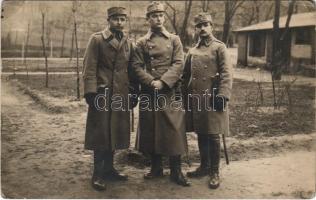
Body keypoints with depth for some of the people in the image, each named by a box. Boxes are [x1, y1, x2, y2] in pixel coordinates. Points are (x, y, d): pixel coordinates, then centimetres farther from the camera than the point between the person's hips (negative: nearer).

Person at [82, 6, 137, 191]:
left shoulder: (128, 43, 13)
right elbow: (89, 68, -8)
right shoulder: (97, 39, -3)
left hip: (121, 94, 5)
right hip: (102, 93, -5)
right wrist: (91, 92, -15)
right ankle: (98, 174, 9)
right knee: (100, 133, 0)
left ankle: (109, 169, 24)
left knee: (116, 132, 11)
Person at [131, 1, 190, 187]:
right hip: (148, 93, 2)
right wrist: (151, 82, -14)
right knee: (150, 130, 7)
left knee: (174, 130, -2)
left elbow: (179, 64, -3)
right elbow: (137, 66, 1)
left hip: (170, 92, -1)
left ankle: (176, 171, 8)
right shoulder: (142, 42, 9)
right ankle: (156, 167, 23)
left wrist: (163, 82, -15)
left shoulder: (174, 39, 7)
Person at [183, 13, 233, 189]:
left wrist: (222, 96, -18)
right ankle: (204, 166, 27)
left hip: (212, 98, -5)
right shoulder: (192, 51, 15)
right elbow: (186, 75, 18)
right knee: (201, 135, 12)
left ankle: (215, 172, 11)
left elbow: (227, 74, -9)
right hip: (195, 99, 5)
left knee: (213, 136, -1)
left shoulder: (219, 47, -1)